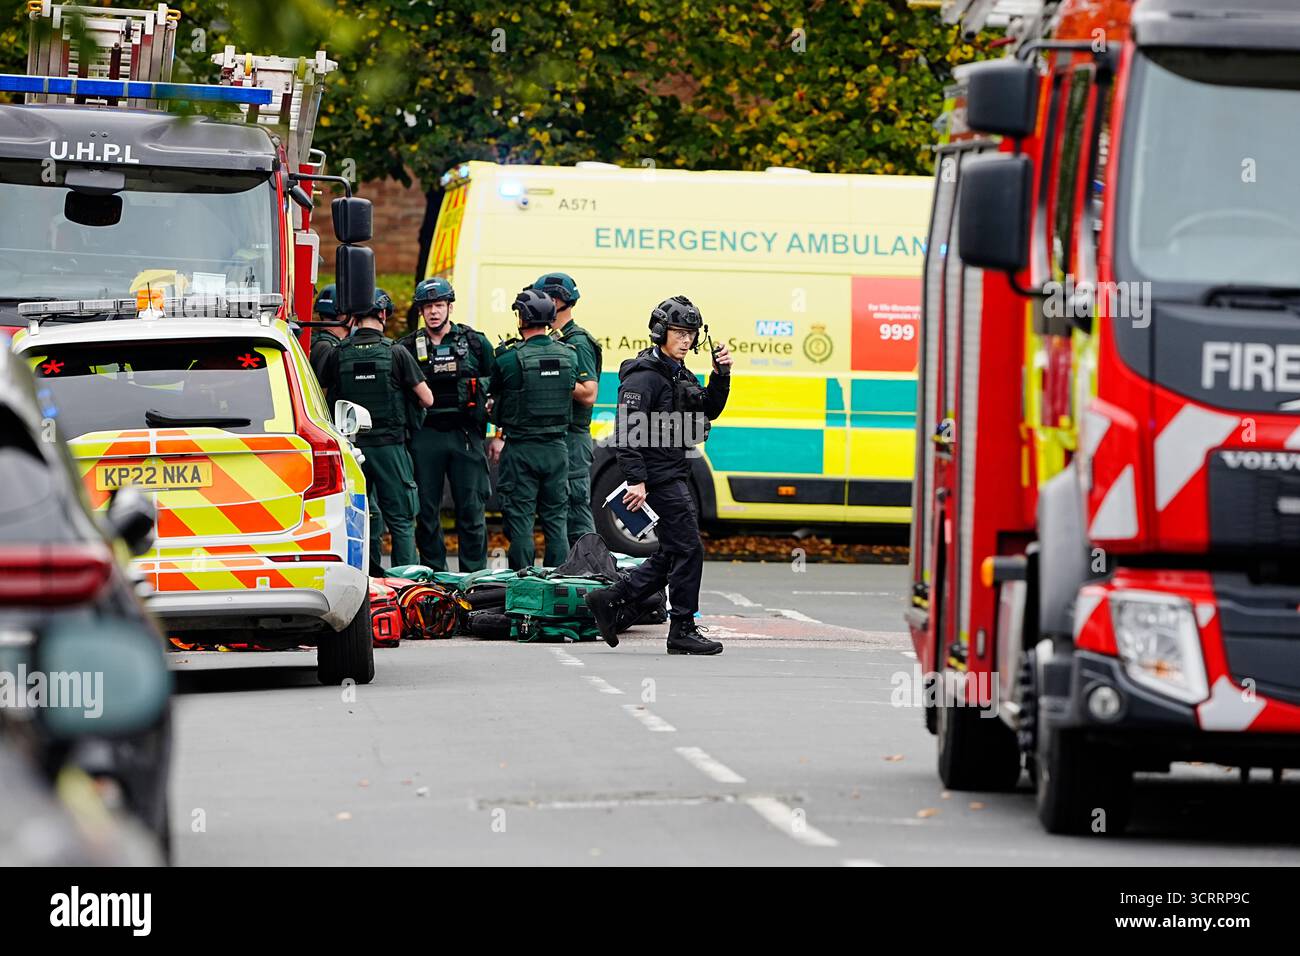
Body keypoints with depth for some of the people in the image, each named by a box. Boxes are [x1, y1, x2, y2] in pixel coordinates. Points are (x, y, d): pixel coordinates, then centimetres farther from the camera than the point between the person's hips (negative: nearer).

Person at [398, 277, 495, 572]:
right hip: (425, 438, 0)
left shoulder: (475, 343, 6)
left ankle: (475, 576, 5)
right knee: (426, 511, 3)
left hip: (465, 434, 0)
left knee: (472, 510, 0)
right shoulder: (407, 348, 5)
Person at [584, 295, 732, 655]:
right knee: (688, 549, -9)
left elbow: (708, 411, 20)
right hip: (659, 477, -10)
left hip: (676, 476, 10)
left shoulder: (680, 375, 16)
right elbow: (627, 430, -19)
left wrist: (720, 376, 4)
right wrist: (636, 480, -25)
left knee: (671, 555, 11)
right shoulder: (644, 375, -13)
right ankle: (682, 631, -3)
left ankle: (607, 601, 16)